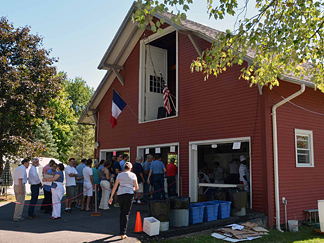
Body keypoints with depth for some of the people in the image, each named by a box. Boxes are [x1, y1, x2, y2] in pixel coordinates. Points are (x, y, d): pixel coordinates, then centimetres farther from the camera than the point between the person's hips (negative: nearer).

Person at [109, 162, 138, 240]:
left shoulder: (119, 175, 7)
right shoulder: (133, 175, 2)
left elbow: (115, 187, 5)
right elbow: (136, 188, 4)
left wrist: (111, 197, 9)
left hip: (120, 194, 2)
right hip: (129, 195, -2)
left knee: (121, 212, 19)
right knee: (126, 214, 1)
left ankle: (121, 230, 28)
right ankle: (123, 233, -3)